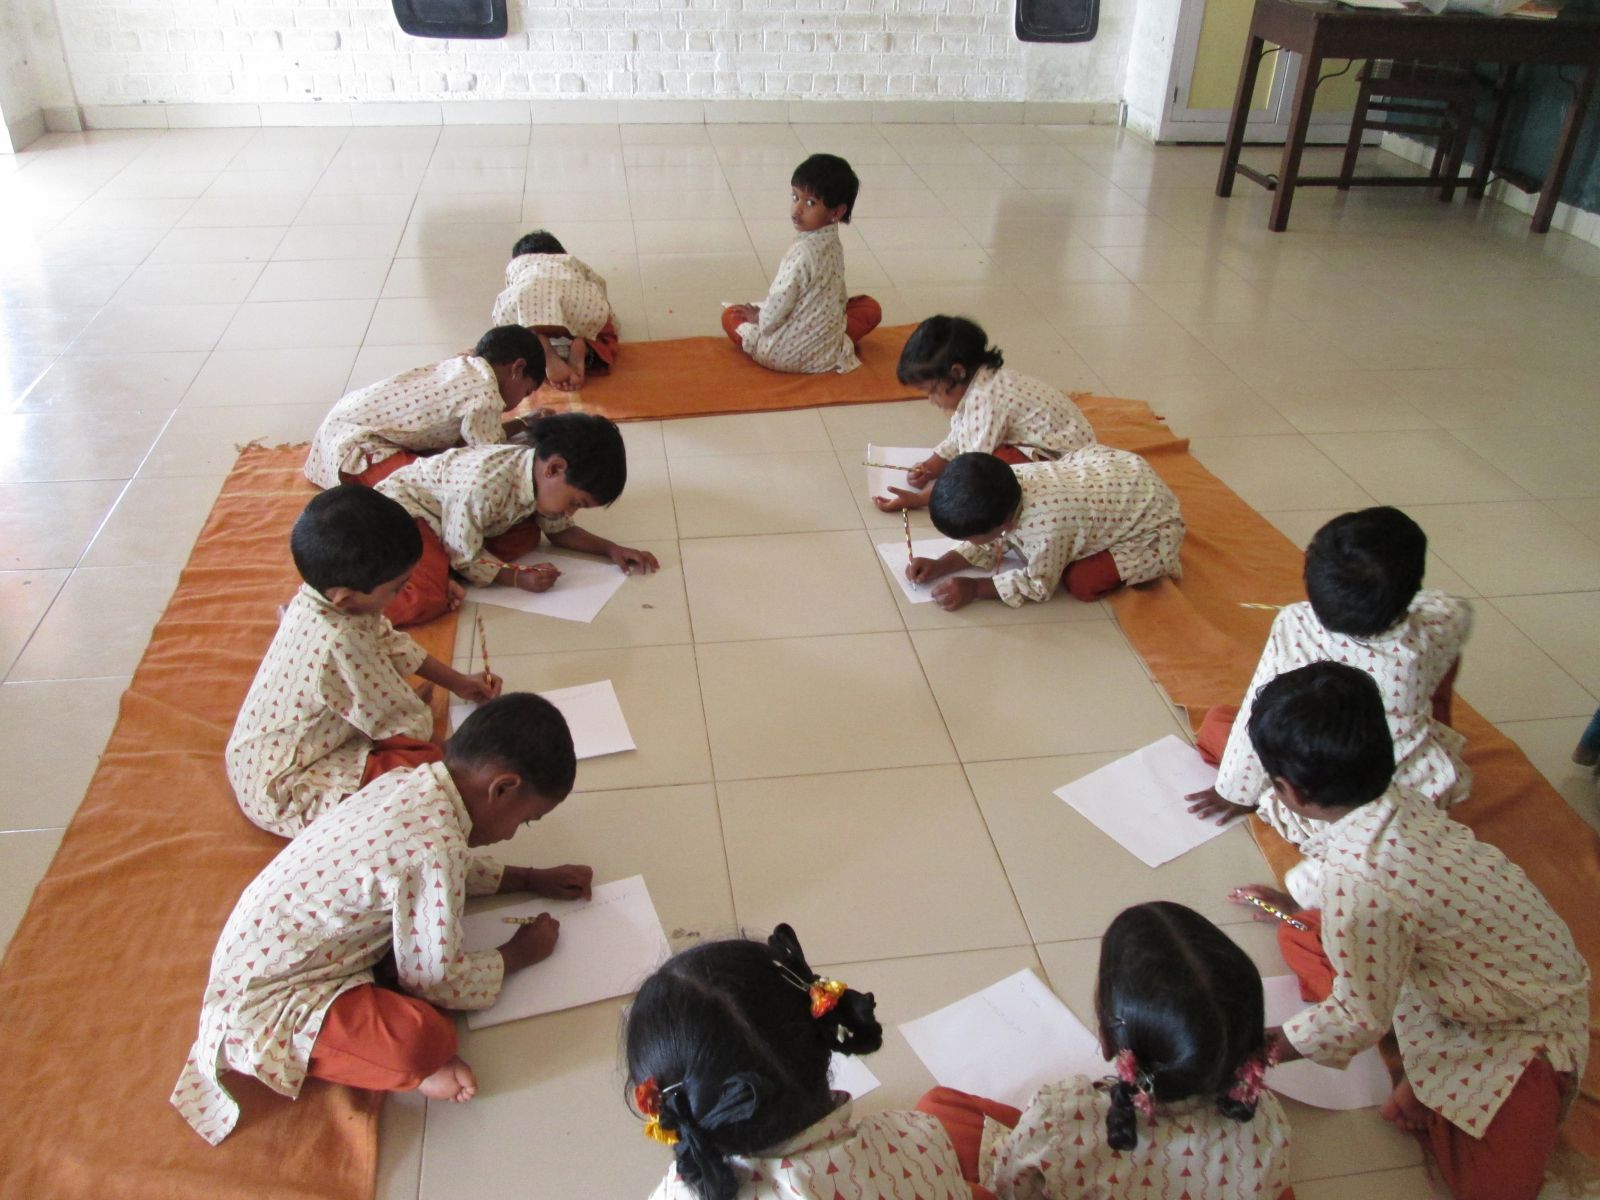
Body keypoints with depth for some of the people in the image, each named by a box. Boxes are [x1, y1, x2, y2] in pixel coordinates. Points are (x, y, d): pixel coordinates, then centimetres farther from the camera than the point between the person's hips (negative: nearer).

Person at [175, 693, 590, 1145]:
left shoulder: (410, 783, -2)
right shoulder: (434, 847, -28)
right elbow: (437, 980, -16)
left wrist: (529, 878, 20)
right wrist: (518, 954, 0)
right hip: (264, 1007, -10)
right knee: (425, 1039, -30)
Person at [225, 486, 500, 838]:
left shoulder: (326, 591, -8)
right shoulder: (339, 644, -35)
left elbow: (390, 642, 11)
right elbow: (407, 724, -22)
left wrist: (459, 683, 14)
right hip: (280, 793, -9)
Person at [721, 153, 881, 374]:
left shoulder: (803, 252, -25)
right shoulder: (833, 244, 1)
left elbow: (779, 304, -21)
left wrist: (759, 317, 0)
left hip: (784, 354, -7)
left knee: (731, 313, 15)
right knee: (870, 307, 29)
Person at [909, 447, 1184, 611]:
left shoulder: (1046, 528, -43)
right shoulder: (1007, 479, -21)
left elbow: (1040, 585, -22)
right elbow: (995, 541, -2)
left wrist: (975, 588, -25)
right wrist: (941, 565, -13)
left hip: (1151, 520, -7)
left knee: (1082, 583, -22)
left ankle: (1154, 557, 4)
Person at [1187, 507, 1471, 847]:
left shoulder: (1293, 628, -24)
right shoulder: (1430, 633, -20)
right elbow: (1459, 611, 7)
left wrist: (1235, 792, 0)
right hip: (1425, 796, 2)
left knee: (1215, 724, 15)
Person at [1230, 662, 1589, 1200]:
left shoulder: (1358, 892, -39)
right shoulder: (1393, 799, -14)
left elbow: (1360, 1019, -23)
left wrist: (1274, 1045, -6)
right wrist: (1297, 899, 31)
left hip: (1528, 1023, -8)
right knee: (1301, 936, 4)